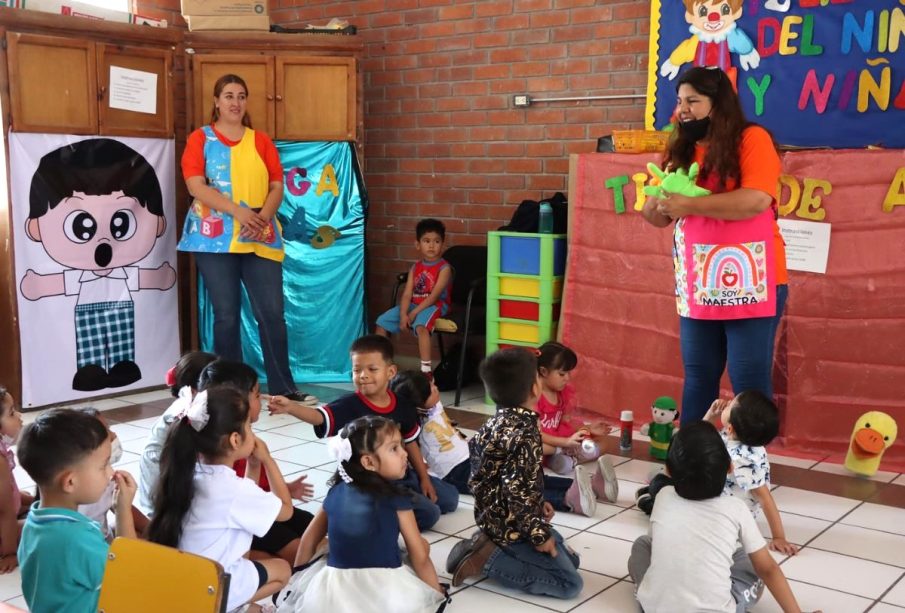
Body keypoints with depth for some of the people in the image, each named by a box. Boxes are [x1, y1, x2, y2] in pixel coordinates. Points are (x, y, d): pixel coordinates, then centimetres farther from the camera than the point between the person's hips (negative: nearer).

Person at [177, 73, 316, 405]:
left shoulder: (261, 141, 14)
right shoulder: (200, 139, 6)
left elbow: (277, 186, 8)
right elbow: (196, 186, -7)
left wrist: (262, 217, -11)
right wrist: (238, 212, -18)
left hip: (261, 238, 2)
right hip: (215, 237, -2)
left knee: (272, 312, -2)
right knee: (226, 315, 1)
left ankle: (284, 387, 4)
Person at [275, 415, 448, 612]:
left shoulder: (336, 491, 6)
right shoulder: (396, 498, -7)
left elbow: (310, 539, 17)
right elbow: (420, 556, -5)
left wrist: (296, 577, 31)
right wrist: (438, 594, 6)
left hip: (337, 586, 4)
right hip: (385, 588, -4)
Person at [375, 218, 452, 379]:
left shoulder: (444, 268, -9)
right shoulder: (415, 267, 9)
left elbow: (434, 295, -17)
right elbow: (407, 294, 0)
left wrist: (414, 313, -20)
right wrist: (403, 314, -18)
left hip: (435, 305, -7)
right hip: (414, 304, 7)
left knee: (420, 326, -38)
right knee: (382, 322, -2)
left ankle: (426, 370, -37)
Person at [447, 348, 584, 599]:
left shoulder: (497, 422, 3)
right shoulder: (524, 435, -26)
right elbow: (517, 492, -29)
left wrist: (538, 504, 15)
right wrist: (539, 535, -18)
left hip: (496, 520, 9)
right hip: (513, 528, -9)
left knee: (570, 560, 19)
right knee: (570, 583, -5)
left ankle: (488, 544, 10)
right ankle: (487, 558, -8)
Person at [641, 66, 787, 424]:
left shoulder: (751, 139, -6)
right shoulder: (681, 150, 13)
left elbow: (756, 200, -21)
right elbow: (661, 217, 15)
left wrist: (689, 205, -19)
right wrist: (656, 202, -8)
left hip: (747, 284, -6)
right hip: (697, 287, 6)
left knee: (749, 381, -1)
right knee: (698, 377, 11)